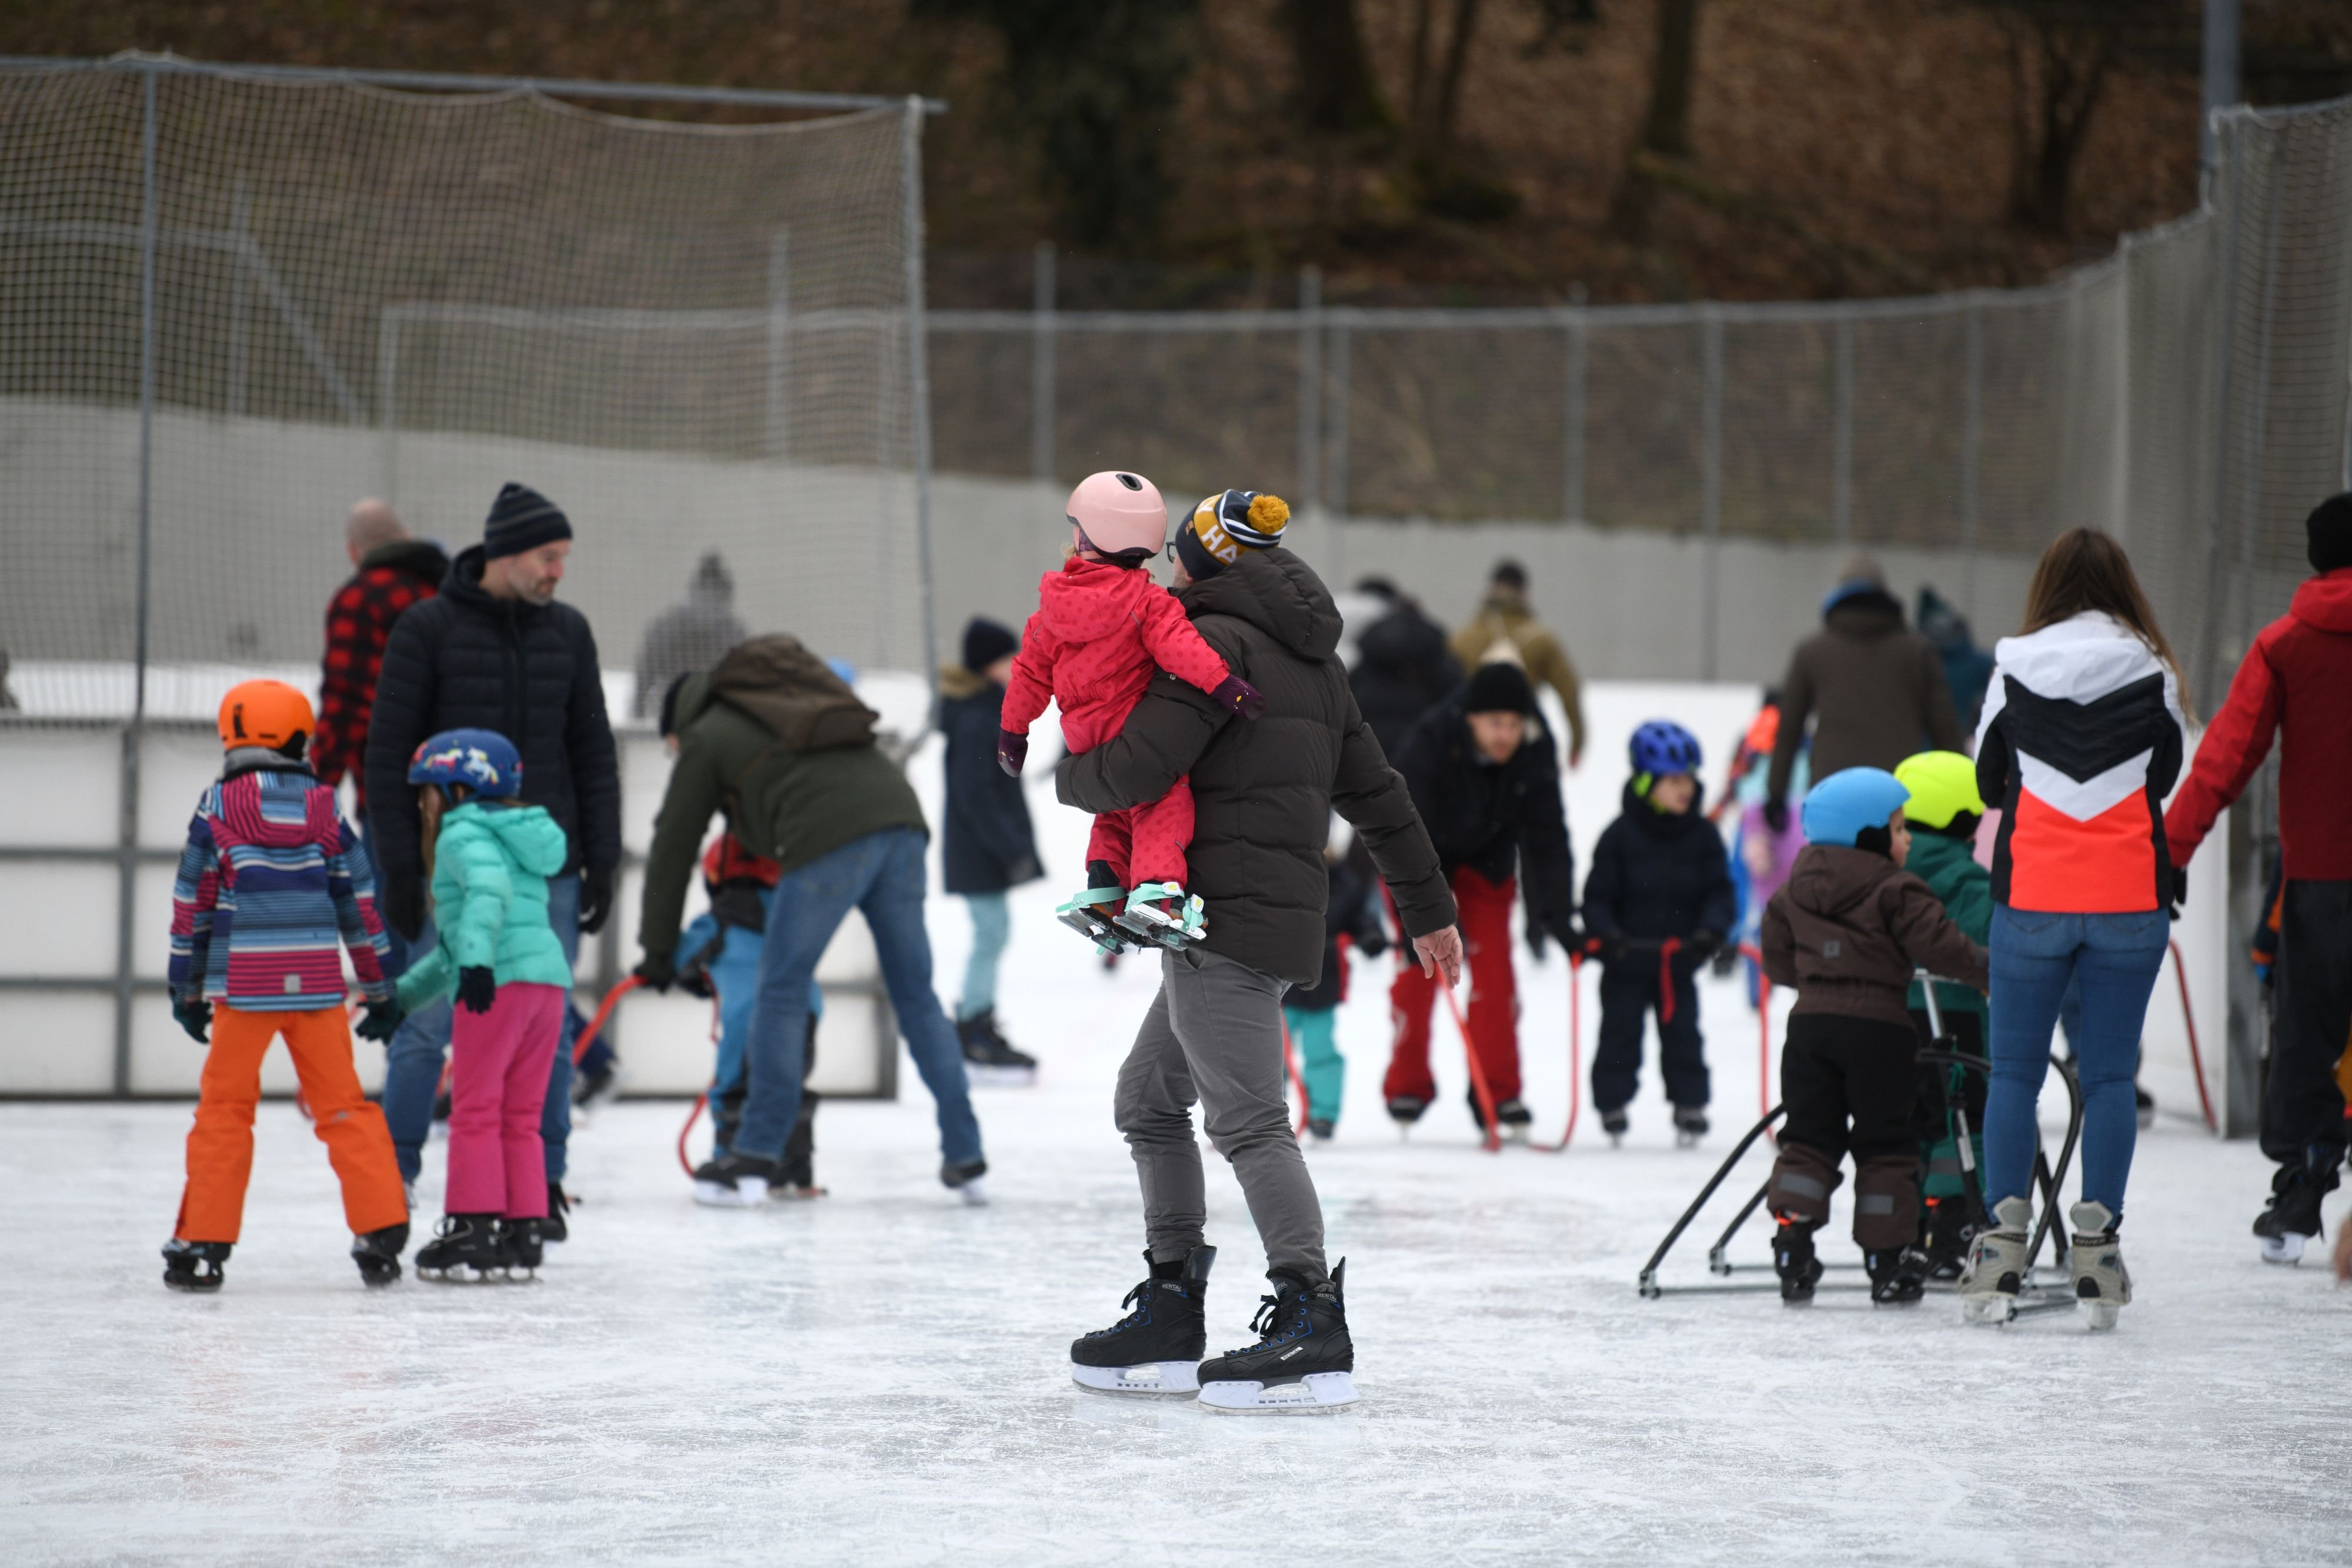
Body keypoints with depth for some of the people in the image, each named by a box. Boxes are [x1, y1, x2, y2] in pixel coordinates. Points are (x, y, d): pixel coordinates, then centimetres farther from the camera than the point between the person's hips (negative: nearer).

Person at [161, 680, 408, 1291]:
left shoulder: (217, 807, 0)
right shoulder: (325, 809, 5)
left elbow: (193, 902, 3)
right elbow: (360, 901, 8)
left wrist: (186, 988, 11)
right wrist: (379, 989, 15)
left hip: (242, 987, -2)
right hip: (317, 983, 2)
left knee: (224, 1109, 5)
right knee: (343, 1105, 8)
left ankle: (203, 1243, 2)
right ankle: (381, 1232, 4)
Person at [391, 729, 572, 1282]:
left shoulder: (463, 836, 0)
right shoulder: (514, 840, 29)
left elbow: (489, 886, -24)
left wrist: (475, 960, -34)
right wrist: (406, 993, 37)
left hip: (500, 985, -9)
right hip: (550, 976, 9)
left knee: (475, 1110, -1)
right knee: (520, 1117, 13)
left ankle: (474, 1225, -2)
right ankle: (524, 1229, 12)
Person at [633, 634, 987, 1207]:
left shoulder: (707, 739, 18)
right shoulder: (791, 699, 35)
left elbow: (674, 848, 21)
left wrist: (660, 950, 29)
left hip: (831, 838, -6)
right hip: (899, 814, 6)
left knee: (782, 992, 4)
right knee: (916, 993, 11)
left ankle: (755, 1159, 6)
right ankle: (965, 1159, 12)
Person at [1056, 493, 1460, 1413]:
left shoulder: (1215, 641, -9)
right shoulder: (1312, 662, 21)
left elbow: (1131, 773, -16)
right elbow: (1374, 791, 25)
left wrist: (1067, 771, 7)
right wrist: (1427, 909, 32)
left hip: (1227, 918, -10)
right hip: (1278, 917, 10)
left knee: (1247, 1121, -13)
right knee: (1149, 1099, 17)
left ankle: (1311, 1326, -20)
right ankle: (1171, 1319, 20)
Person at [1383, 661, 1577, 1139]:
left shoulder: (1534, 754, -27)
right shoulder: (1429, 745, -37)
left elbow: (1547, 840, -23)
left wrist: (1557, 915, -31)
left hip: (1487, 857, 3)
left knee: (1494, 968, -5)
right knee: (1418, 965, -7)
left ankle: (1497, 1092, 2)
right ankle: (1407, 1085, 10)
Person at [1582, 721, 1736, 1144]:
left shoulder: (1703, 835, 0)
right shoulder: (1621, 835, -7)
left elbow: (1719, 891, 0)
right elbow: (1598, 894, -6)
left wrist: (1711, 930, -17)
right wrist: (1603, 933, -22)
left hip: (1679, 957, 2)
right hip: (1627, 957, -2)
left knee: (1682, 1031, 5)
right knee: (1620, 1030, 4)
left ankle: (1690, 1105, 14)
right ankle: (1612, 1103, 15)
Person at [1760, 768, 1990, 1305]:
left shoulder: (1794, 892, 10)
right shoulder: (1896, 892, -9)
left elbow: (1777, 958, 17)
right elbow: (1939, 946, -12)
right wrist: (1989, 969, 1)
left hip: (1811, 1020, 4)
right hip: (1877, 1026, -4)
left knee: (1809, 1138, 9)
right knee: (1884, 1143, 4)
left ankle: (1792, 1243, -4)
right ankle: (1888, 1260, 6)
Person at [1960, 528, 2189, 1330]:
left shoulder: (2013, 672, -2)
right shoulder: (2153, 675, -2)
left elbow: (1989, 783, 8)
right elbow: (2165, 777, 10)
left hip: (2031, 898, 0)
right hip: (2130, 901, 0)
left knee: (2014, 1073, 7)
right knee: (2110, 1074, 5)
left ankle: (2003, 1243, 3)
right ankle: (2096, 1246, 1)